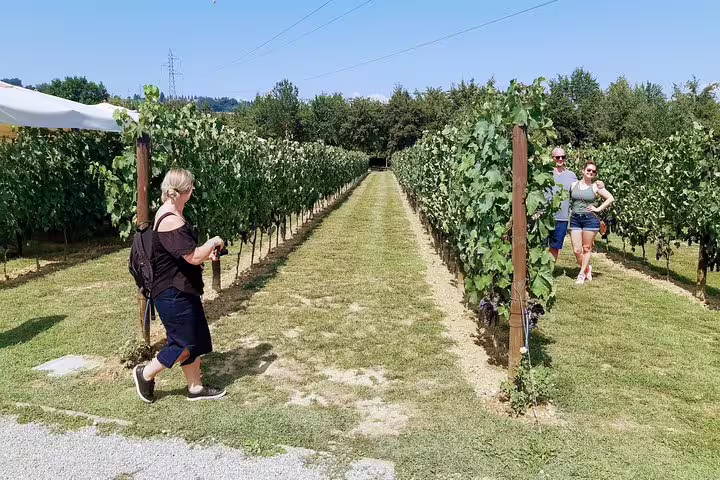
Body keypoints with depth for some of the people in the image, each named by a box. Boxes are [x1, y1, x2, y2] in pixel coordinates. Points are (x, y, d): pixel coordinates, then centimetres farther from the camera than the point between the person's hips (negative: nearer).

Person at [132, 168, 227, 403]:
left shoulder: (169, 214, 10)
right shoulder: (171, 221, -24)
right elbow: (194, 256, -28)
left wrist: (206, 252, 7)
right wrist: (213, 242, -10)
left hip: (181, 291, 11)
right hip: (174, 295, -11)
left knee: (195, 339, 16)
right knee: (185, 343, 1)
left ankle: (196, 387, 27)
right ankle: (146, 373, 20)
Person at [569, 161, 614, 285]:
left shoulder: (595, 187, 3)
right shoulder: (573, 185, 7)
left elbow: (611, 198, 5)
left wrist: (599, 209, -2)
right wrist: (570, 210, 4)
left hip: (590, 219, -2)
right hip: (575, 219, 2)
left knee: (587, 248, 3)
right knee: (577, 250, -1)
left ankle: (582, 274, 14)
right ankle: (587, 269, 23)